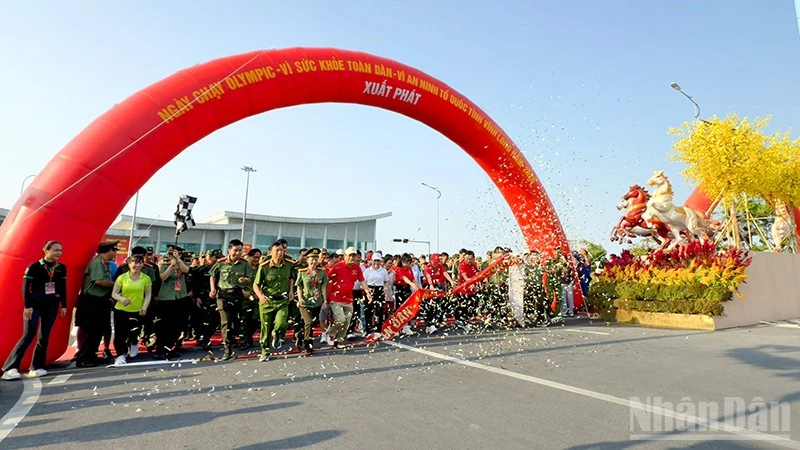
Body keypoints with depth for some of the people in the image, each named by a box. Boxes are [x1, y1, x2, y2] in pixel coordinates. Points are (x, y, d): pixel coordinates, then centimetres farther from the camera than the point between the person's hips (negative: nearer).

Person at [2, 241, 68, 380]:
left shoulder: (62, 268, 5)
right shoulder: (34, 267, -8)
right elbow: (25, 287, -8)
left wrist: (64, 305, 9)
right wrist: (28, 306, -13)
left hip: (52, 305, 4)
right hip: (35, 305, -4)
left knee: (44, 337, 6)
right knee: (28, 336, -10)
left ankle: (37, 367, 12)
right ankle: (10, 368, -4)